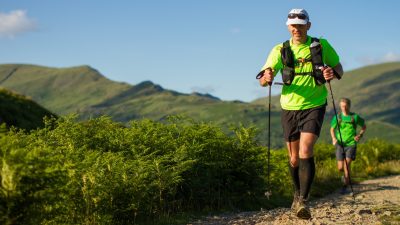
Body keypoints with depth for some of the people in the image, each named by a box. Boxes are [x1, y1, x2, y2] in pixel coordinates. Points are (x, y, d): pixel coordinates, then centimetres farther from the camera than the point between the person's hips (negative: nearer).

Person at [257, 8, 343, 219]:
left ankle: (303, 200, -19)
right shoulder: (280, 50, -2)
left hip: (314, 107, -2)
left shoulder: (322, 46, -2)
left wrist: (333, 73, -15)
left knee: (306, 151, -21)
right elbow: (262, 80, -5)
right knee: (294, 158, 11)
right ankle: (297, 194, 34)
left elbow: (339, 69, 9)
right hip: (290, 108, 2)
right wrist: (267, 78, -30)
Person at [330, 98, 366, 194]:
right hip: (340, 144, 2)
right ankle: (346, 175, 35)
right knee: (340, 168, 0)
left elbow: (364, 126, 15)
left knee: (347, 163, -19)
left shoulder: (355, 117, 1)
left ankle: (345, 186, -14)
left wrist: (360, 135, -2)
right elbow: (332, 129, 15)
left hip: (351, 144, -2)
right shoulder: (337, 117, 4)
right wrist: (333, 138, -3)